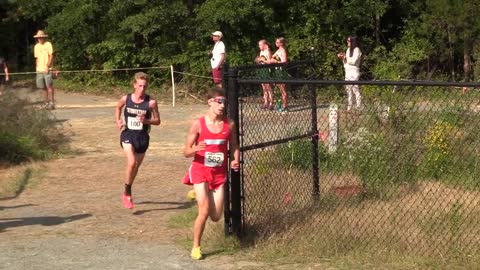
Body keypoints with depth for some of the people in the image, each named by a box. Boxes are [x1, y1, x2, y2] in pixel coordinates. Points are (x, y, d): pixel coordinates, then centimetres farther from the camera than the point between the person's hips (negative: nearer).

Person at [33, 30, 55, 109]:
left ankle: (52, 102, -9)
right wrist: (36, 68, 9)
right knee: (44, 88, 5)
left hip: (47, 70, -5)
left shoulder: (48, 44, -1)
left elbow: (51, 56, -5)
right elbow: (37, 58, 18)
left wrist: (48, 66, -14)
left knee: (49, 86, -10)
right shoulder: (36, 46, 14)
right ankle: (46, 103, 11)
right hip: (39, 70, 5)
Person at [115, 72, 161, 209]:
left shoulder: (151, 102, -9)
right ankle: (127, 194, -3)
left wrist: (146, 121, -19)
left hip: (142, 137, 1)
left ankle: (127, 192, 40)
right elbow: (118, 107, 19)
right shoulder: (126, 99, -4)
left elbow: (157, 120, 0)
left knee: (136, 166, 14)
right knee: (131, 163, -21)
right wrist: (117, 120, 3)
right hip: (128, 134, -1)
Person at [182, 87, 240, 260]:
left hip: (219, 174, 3)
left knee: (215, 217, 2)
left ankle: (201, 195, 38)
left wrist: (235, 161, -10)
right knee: (204, 212, -14)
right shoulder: (198, 124, -10)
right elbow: (186, 152, -7)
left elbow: (234, 147, 11)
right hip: (200, 170, -3)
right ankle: (196, 247, 8)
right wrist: (196, 149, -29)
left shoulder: (229, 124, -3)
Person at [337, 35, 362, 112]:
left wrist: (345, 57, -13)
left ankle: (359, 108, -6)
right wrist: (343, 57, 1)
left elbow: (353, 61, -19)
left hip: (354, 72, -9)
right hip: (347, 72, 9)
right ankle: (349, 107, 16)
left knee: (355, 90, -9)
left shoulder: (356, 50, -9)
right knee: (348, 89, 10)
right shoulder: (349, 49, 16)